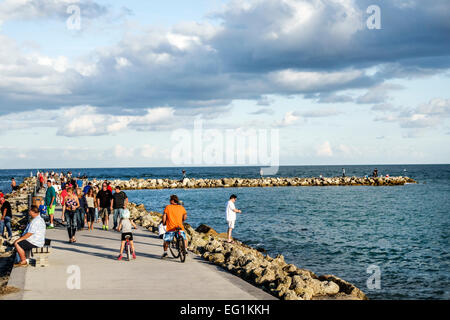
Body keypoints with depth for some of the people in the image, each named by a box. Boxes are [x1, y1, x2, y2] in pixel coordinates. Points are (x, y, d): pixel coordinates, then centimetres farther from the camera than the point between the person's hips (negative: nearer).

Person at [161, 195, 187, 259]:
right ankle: (185, 250, 16)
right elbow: (185, 216, 10)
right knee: (184, 239, 23)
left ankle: (165, 252, 8)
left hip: (170, 227, -2)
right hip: (180, 227, 2)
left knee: (166, 240, 13)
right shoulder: (181, 207, 8)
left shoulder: (168, 207, 0)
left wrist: (163, 223, 9)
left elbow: (164, 216, -5)